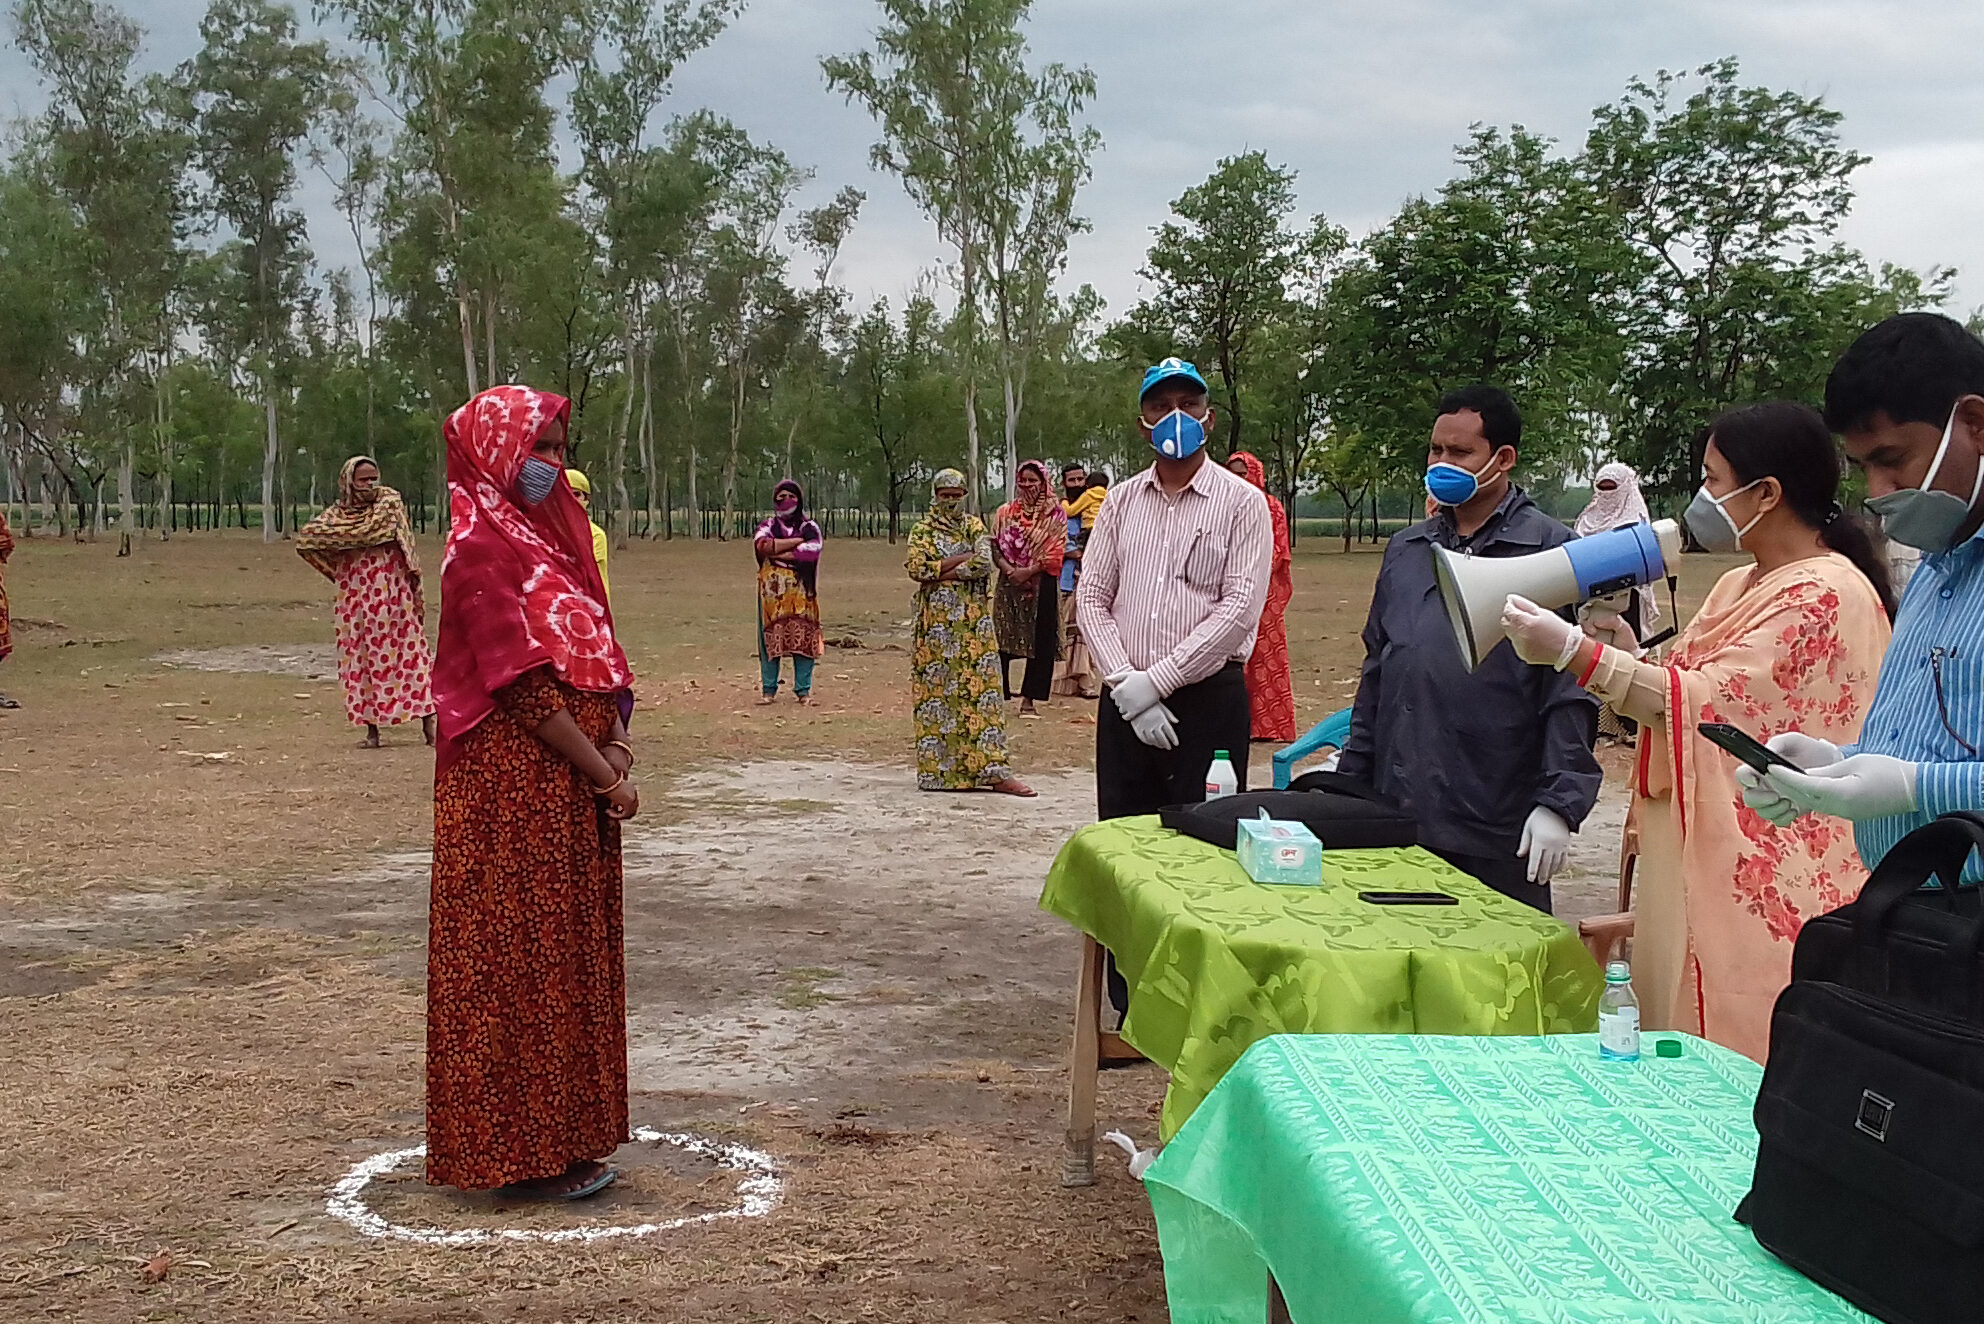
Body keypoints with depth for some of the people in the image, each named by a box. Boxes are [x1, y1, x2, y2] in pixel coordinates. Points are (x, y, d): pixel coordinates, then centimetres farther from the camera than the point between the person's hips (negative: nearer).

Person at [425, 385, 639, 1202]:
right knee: (518, 965, -1)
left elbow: (590, 659, 12)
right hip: (511, 787, -9)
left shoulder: (540, 534, 16)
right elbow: (521, 683, -18)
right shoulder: (479, 543, -13)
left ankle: (560, 1135, 24)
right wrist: (605, 774, -14)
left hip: (570, 788, 9)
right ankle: (522, 1156, 9)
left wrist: (614, 748, -3)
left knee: (565, 961, 14)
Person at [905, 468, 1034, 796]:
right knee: (936, 689, 0)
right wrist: (964, 559, -10)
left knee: (982, 688, -3)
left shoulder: (975, 527, 10)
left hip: (974, 620, 1)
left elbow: (985, 564, -8)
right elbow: (915, 567, -11)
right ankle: (938, 768, 6)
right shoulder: (923, 530, 7)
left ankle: (992, 769, -6)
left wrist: (939, 572, -10)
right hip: (937, 620, -1)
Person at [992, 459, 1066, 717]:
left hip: (1042, 585, -2)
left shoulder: (1055, 514, 3)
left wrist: (1028, 571, -13)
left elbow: (1055, 552, -5)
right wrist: (1008, 569, -12)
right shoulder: (1005, 512, 10)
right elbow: (994, 546, 5)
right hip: (1009, 584, 2)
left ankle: (1029, 699, 4)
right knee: (1002, 638, -2)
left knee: (1039, 641, -2)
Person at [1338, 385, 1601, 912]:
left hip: (1497, 830, -5)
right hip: (1397, 815, 5)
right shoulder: (1405, 550, 15)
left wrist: (1559, 803, -15)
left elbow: (1571, 689, -8)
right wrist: (1350, 775, 16)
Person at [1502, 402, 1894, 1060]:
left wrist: (1574, 650, -19)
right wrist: (1625, 645, 2)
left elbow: (1707, 702, -19)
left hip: (1769, 880, -9)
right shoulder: (1740, 586, 17)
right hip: (1704, 870, 9)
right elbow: (1689, 700, 17)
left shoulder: (1826, 593, -13)